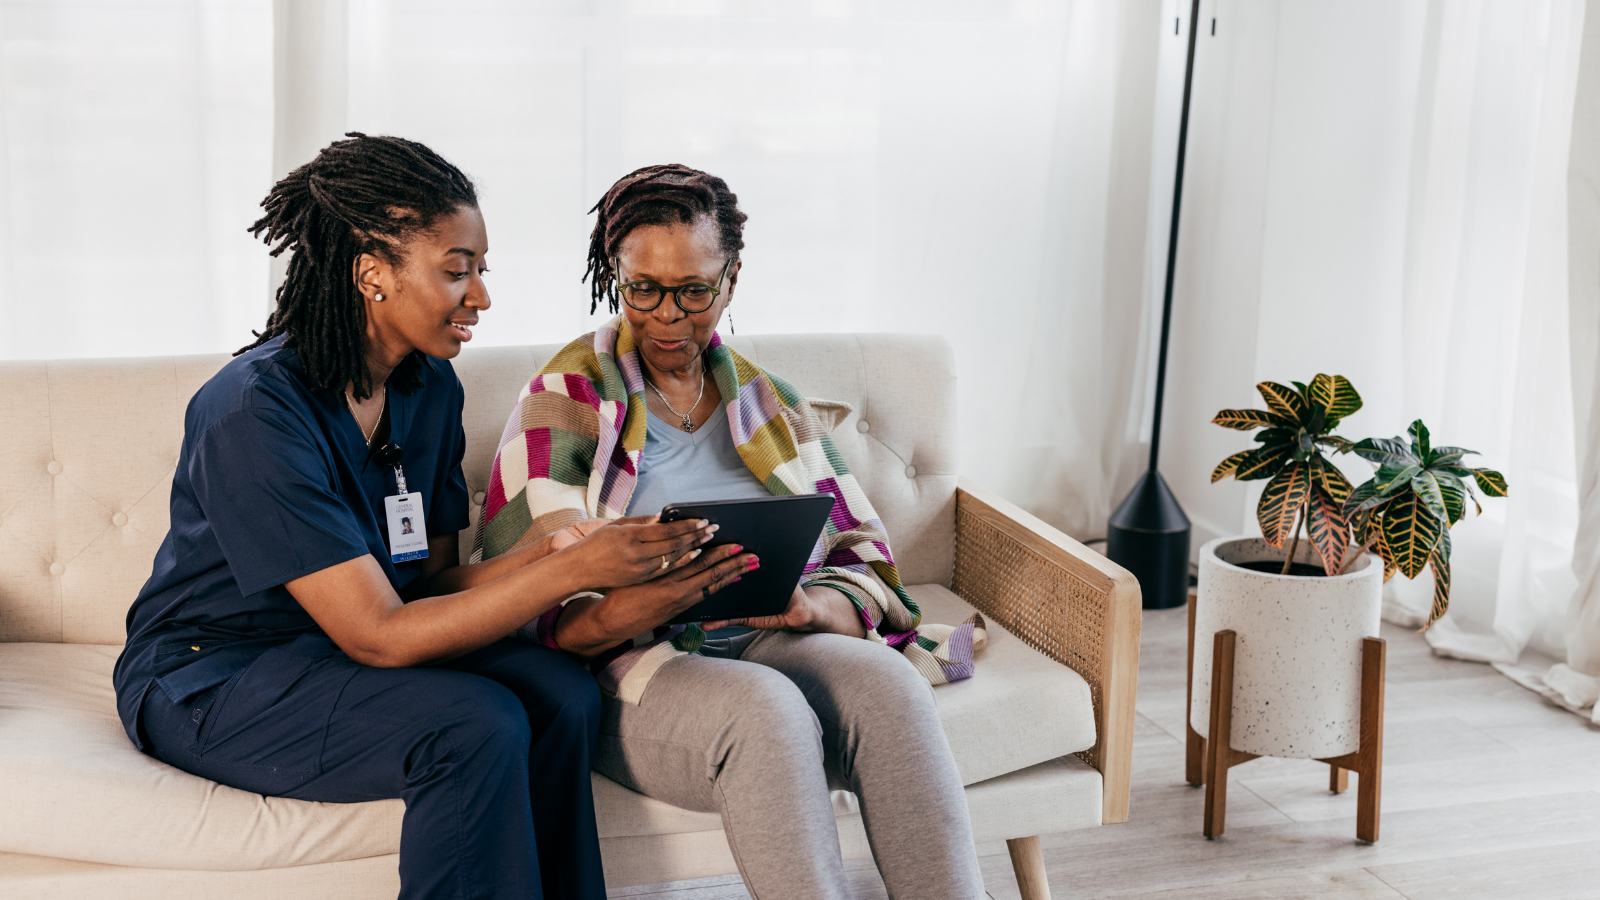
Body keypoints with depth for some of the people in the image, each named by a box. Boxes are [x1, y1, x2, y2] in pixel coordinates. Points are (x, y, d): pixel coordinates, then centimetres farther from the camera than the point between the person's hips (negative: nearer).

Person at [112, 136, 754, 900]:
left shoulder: (430, 388, 0)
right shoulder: (254, 411, -24)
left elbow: (428, 583, -1)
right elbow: (379, 635, -26)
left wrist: (550, 550, -19)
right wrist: (577, 570, -28)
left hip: (331, 655, 7)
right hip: (210, 680, -7)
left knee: (560, 693, -18)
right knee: (477, 726, -28)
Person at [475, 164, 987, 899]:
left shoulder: (772, 406, 16)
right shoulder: (566, 400, 4)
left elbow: (868, 569, 10)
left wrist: (805, 604, -14)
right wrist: (620, 614, -27)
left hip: (770, 648, 3)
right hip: (626, 671, -3)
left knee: (881, 677, -30)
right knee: (765, 708, -36)